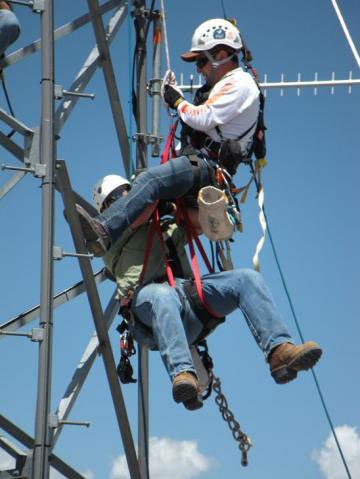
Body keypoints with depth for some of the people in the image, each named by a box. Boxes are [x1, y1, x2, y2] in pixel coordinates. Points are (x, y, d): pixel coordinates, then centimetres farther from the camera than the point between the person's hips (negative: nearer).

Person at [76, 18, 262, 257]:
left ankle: (104, 231, -40)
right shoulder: (229, 84, 26)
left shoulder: (239, 84, -8)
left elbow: (203, 119, -16)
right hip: (207, 166, 11)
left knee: (151, 179, -28)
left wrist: (178, 101, -1)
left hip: (211, 167, -11)